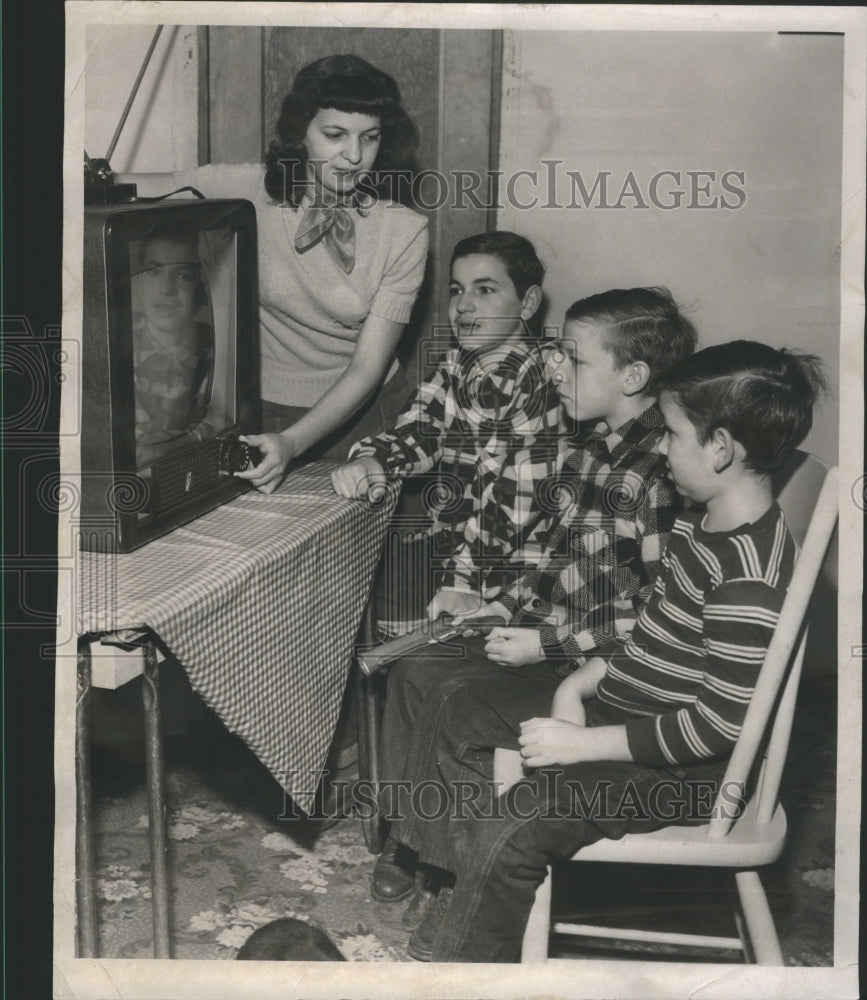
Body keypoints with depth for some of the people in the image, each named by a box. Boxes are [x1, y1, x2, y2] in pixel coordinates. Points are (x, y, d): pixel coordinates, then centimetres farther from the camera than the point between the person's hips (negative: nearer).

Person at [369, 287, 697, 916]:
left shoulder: (656, 476, -23)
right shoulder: (594, 450, 6)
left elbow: (656, 620, -24)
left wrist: (549, 645, -21)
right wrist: (512, 605, 7)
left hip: (604, 672, -10)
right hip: (549, 634, 10)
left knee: (455, 698, -18)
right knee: (415, 668, 4)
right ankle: (410, 838, 13)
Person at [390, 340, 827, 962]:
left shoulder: (747, 575, -28)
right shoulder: (702, 521, 4)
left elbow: (723, 722, -29)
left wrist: (583, 743, -24)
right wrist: (582, 683, 0)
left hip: (687, 768, -11)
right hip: (623, 699, 11)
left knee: (514, 829, -26)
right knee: (465, 713, 15)